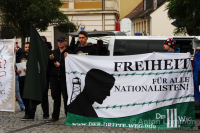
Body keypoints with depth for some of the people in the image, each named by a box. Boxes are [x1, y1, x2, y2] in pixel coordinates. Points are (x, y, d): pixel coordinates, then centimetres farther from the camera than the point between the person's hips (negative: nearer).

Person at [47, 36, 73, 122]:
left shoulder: (69, 52, -1)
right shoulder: (54, 52, 15)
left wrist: (60, 65, -13)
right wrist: (51, 60, -4)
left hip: (64, 77, -4)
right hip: (54, 77, 4)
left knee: (66, 97, -3)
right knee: (56, 97, 8)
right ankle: (55, 117, 14)